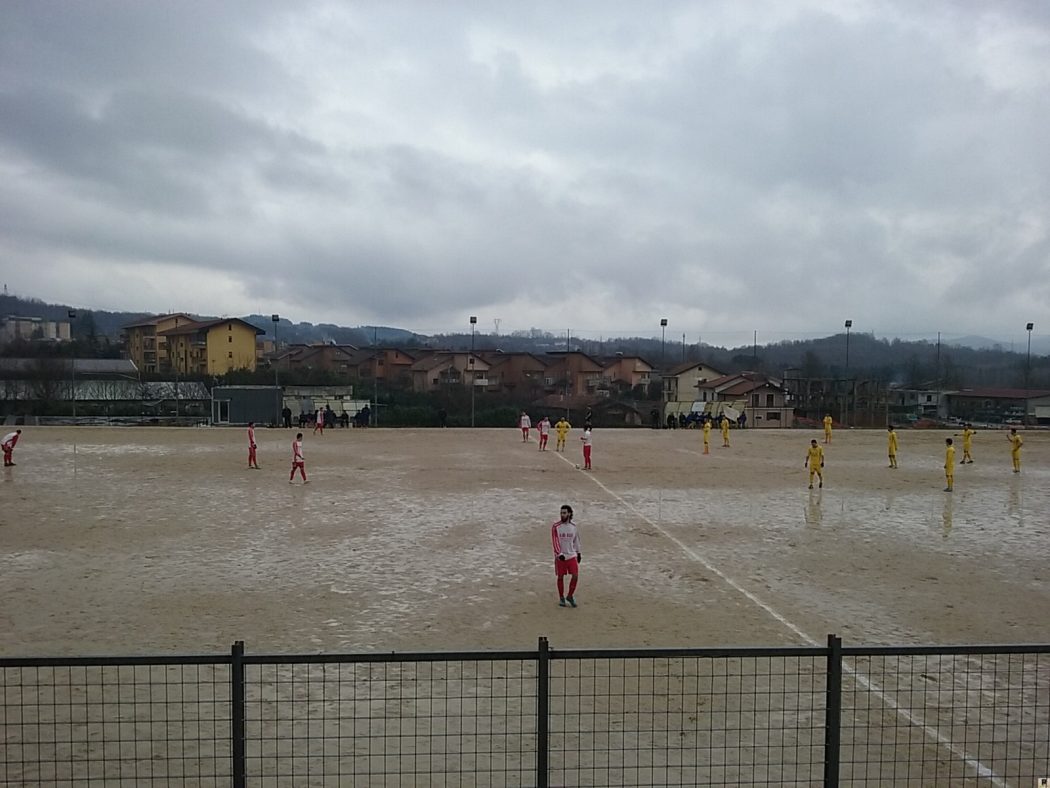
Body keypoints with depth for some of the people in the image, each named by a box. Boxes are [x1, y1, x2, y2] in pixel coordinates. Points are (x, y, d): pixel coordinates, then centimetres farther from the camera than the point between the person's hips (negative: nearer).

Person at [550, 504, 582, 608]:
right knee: (560, 577, 6)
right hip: (560, 556, -3)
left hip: (572, 556, 3)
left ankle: (570, 596, 13)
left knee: (575, 576, -5)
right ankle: (561, 598, 22)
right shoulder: (556, 527, -10)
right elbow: (554, 541, -15)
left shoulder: (574, 526, 2)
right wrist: (559, 554, -26)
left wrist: (579, 553, 20)